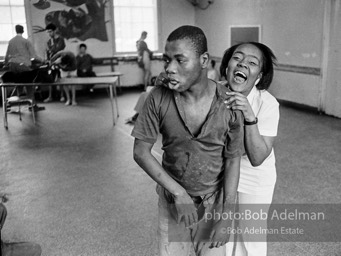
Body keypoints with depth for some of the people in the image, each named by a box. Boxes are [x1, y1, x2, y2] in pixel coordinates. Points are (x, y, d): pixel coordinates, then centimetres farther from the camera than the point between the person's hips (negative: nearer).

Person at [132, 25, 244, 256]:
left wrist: (226, 217, -14)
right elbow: (141, 151, -13)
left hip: (213, 199, 0)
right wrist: (178, 192, -20)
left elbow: (233, 161, -12)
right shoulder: (159, 98, -18)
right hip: (172, 197, 1)